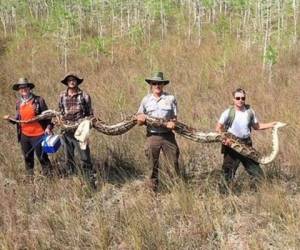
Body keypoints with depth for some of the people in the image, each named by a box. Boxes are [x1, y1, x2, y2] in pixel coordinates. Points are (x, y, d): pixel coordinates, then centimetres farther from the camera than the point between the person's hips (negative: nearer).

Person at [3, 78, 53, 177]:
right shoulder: (18, 103, 6)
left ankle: (48, 175, 15)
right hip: (24, 135, 5)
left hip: (38, 135, -5)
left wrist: (48, 127, -18)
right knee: (28, 158, 16)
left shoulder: (38, 100, -9)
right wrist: (11, 119, -5)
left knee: (42, 157, 1)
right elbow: (18, 119, 14)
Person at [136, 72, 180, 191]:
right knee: (152, 165, 8)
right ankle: (153, 189, 18)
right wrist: (141, 118, -14)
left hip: (168, 135, -1)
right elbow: (139, 120, 10)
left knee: (174, 163, 0)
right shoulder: (146, 100, 7)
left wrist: (173, 123, -17)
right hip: (152, 136, 1)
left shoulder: (170, 98, 4)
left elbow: (175, 117, 5)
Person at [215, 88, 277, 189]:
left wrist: (272, 124, 5)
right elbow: (218, 128, -6)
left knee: (255, 168, 5)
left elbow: (257, 126, 15)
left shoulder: (250, 112, 4)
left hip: (246, 144, 3)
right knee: (229, 171, 4)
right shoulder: (228, 113, -7)